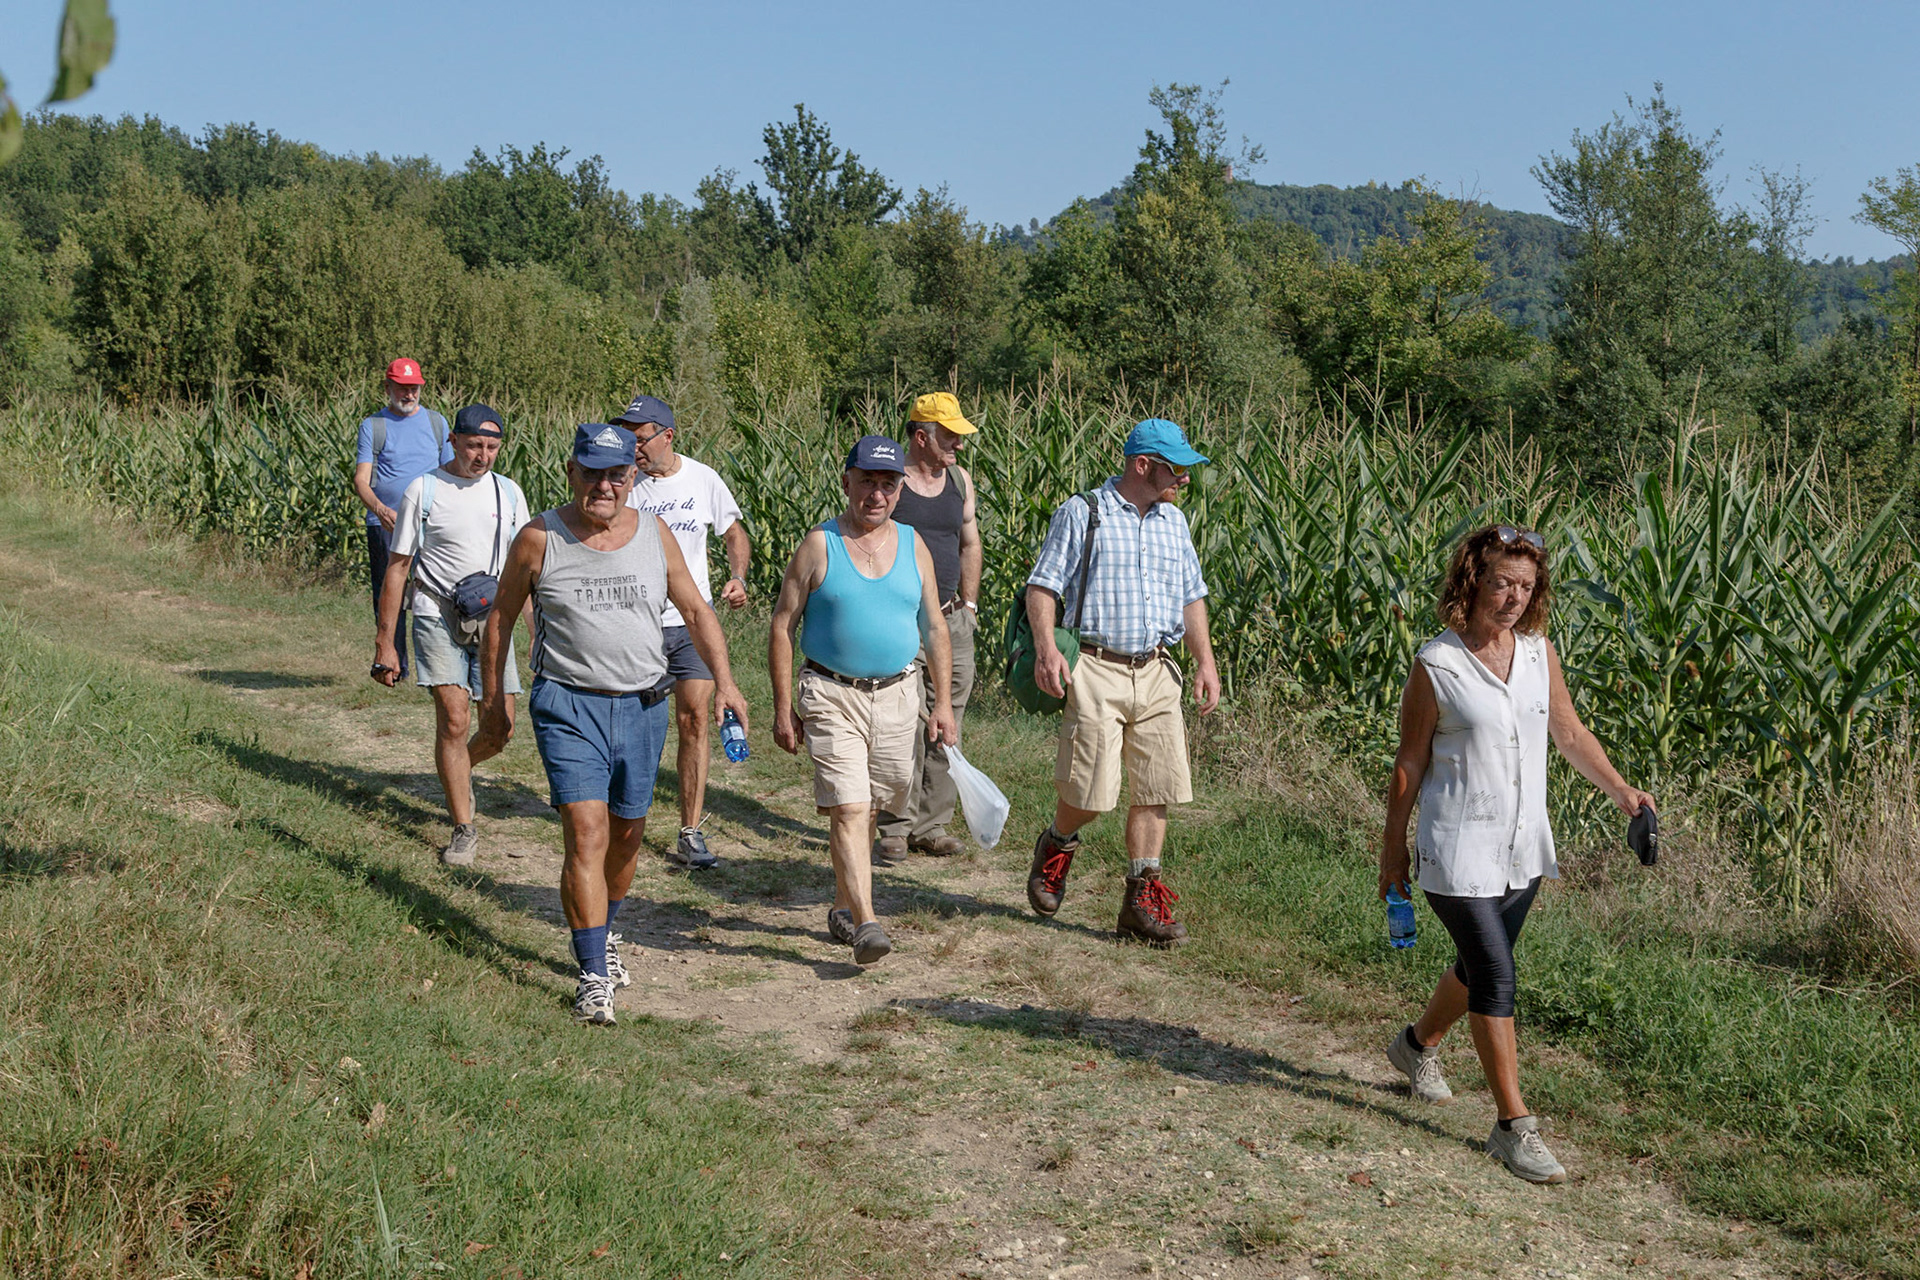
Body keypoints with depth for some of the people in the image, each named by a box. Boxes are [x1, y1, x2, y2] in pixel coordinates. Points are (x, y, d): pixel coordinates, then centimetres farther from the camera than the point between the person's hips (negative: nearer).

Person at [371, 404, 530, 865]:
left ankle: (459, 771, 35)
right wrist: (384, 643, -2)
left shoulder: (509, 493, 9)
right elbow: (397, 568, 0)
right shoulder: (423, 490, -2)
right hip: (438, 619, -4)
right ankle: (463, 830, -1)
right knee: (453, 720, -12)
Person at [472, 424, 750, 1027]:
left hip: (643, 705, 4)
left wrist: (724, 678, -4)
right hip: (569, 704, -3)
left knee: (627, 834, 13)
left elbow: (696, 611, 10)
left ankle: (604, 932, 38)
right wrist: (494, 702, 10)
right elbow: (500, 619, 7)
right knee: (586, 835, -14)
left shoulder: (655, 536, 4)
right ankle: (594, 976, -9)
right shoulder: (540, 539, -4)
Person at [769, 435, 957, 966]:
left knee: (867, 810, 12)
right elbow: (782, 626, -1)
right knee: (848, 809, -13)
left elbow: (934, 628, 14)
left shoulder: (913, 546, 8)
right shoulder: (819, 545, -3)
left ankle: (843, 908, 29)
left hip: (896, 696, 4)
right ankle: (866, 924, -18)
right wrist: (783, 707, -5)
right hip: (833, 697, -4)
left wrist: (943, 702, 10)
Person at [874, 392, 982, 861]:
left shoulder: (961, 480, 11)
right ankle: (895, 827, 5)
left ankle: (931, 825, 17)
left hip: (952, 619, 6)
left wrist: (969, 603, 14)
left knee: (946, 728, 7)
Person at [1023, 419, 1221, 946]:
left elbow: (1191, 596, 21)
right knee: (1093, 790, -8)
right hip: (1095, 669, -5)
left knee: (1155, 790, 1)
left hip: (1156, 672, 6)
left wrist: (1205, 659, 10)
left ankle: (1141, 900, 11)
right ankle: (1057, 845, 25)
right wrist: (1045, 646, -20)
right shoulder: (1080, 514, -2)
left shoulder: (1174, 522, 16)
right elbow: (1043, 586, -5)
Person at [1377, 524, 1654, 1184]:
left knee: (1481, 965, 19)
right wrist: (1394, 846, 0)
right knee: (1496, 978, -9)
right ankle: (1513, 1125, 1)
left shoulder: (1539, 651, 2)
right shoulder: (1436, 665, -13)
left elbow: (1570, 734, 13)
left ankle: (1418, 1044, 46)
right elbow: (1410, 763, -5)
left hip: (1522, 845, 6)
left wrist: (1620, 790, 0)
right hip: (1458, 849, -6)